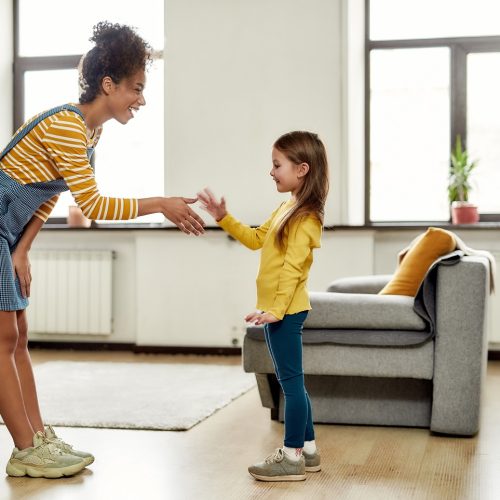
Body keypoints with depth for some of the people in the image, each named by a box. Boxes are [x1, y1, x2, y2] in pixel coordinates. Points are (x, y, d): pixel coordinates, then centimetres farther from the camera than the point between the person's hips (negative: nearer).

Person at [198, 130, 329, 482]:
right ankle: (308, 451, 24)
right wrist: (223, 218, 16)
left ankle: (292, 457, 4)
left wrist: (276, 309, -27)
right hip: (277, 309, 10)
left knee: (291, 381, -3)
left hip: (286, 311, -10)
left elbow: (291, 269, -22)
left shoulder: (305, 218, -15)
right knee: (292, 382, 15)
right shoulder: (287, 209, 15)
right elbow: (255, 239, 24)